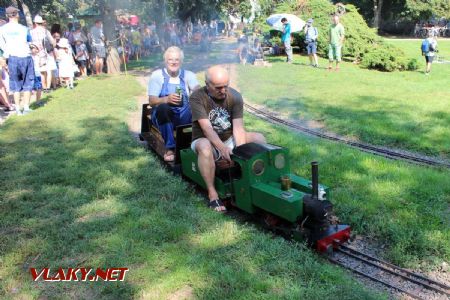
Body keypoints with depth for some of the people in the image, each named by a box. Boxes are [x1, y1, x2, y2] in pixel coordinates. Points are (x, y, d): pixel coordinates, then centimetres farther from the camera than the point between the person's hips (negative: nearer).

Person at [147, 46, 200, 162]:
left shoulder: (188, 75, 9)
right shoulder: (157, 75, 4)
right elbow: (152, 101, -7)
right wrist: (167, 99, -29)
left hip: (184, 116, 1)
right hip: (164, 114, -1)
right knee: (163, 108, -35)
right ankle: (170, 148, -29)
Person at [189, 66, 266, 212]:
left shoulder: (235, 96, -8)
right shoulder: (197, 97, -18)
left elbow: (238, 127, -17)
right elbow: (207, 128, -28)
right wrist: (223, 148, -42)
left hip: (229, 139, 4)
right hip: (205, 140, -4)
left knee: (259, 138, -14)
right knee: (205, 147, -39)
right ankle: (212, 194, -30)